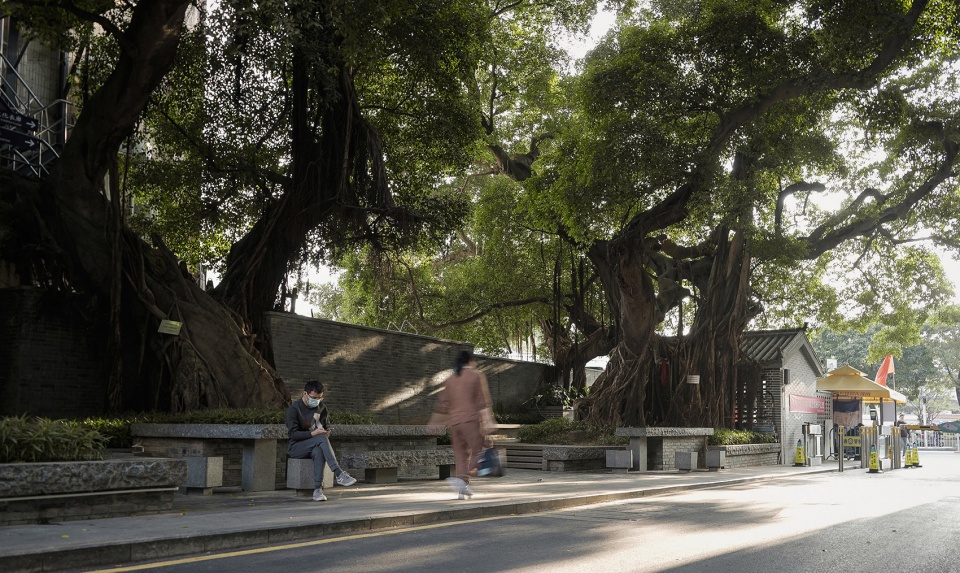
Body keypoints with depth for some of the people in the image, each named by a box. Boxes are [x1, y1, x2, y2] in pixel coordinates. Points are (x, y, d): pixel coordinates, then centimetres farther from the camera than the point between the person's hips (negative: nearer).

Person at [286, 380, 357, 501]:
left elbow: (327, 425, 19)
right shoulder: (294, 409, -9)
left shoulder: (321, 407, 8)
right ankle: (338, 474, -39)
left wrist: (327, 431, -7)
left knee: (319, 452, -36)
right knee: (322, 439, -35)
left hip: (315, 446, 4)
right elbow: (292, 433, -15)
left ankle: (318, 490, -41)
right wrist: (313, 434, -27)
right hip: (296, 446, -4)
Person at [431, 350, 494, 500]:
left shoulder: (450, 379, 16)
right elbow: (483, 400, -8)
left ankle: (463, 488, 4)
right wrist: (487, 421, -13)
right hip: (471, 420, -5)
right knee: (478, 451, -5)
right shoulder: (477, 376, 1)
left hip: (454, 422, 6)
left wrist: (435, 423, 26)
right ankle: (462, 481, -27)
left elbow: (442, 404, 18)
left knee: (461, 455, 10)